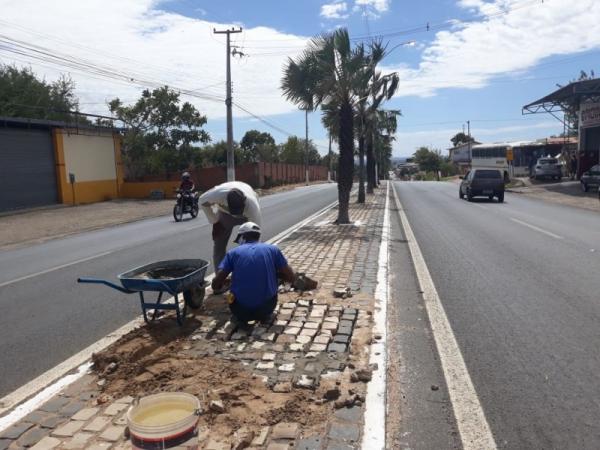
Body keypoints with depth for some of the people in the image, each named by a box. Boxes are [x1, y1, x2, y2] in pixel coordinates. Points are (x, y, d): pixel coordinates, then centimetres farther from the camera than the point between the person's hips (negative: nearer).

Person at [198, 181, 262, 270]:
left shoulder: (252, 203, -44)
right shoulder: (218, 193, -42)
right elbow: (202, 201, -19)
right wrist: (213, 220, -16)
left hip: (247, 215, -1)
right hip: (224, 213, 1)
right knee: (219, 244, -2)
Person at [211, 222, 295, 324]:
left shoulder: (233, 252, 4)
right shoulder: (273, 249, 5)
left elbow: (215, 285, -1)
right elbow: (292, 278, 7)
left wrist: (225, 282, 23)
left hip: (241, 311, 0)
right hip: (266, 308, 0)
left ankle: (241, 318, 15)